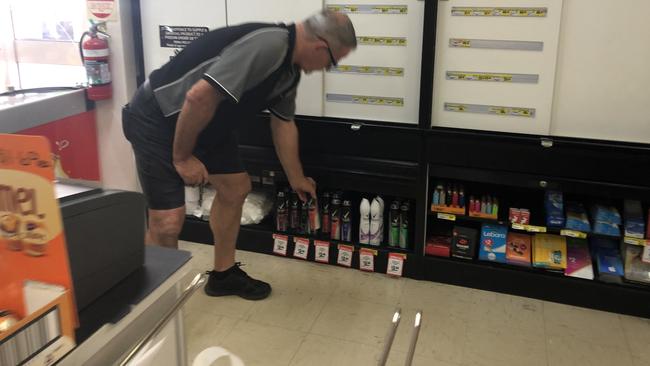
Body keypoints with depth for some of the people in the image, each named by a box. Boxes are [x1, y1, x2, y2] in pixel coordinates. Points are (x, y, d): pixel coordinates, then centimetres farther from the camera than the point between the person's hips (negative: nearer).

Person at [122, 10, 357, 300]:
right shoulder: (268, 46, -29)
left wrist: (297, 179, 26)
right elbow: (199, 97, -34)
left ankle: (223, 275, 28)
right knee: (169, 220, -11)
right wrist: (182, 157, -20)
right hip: (157, 118, -10)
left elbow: (283, 124, 17)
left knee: (236, 187, 13)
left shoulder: (289, 68, 3)